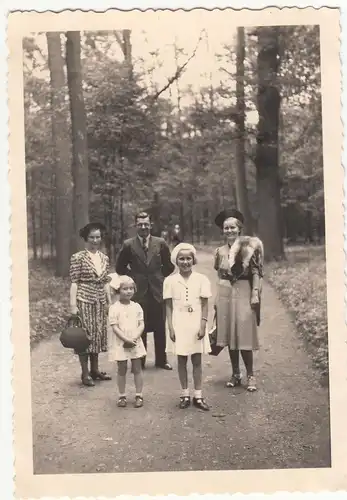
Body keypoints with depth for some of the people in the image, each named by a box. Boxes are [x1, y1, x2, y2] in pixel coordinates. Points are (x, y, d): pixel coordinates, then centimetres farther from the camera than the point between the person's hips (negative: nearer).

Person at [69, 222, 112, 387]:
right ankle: (85, 373, 11)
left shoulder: (104, 258, 9)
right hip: (84, 300, -5)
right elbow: (74, 282, -9)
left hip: (100, 302, 6)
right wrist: (73, 305, -14)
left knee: (98, 334, 11)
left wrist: (110, 302, 11)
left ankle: (95, 369, 24)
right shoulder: (78, 258, -7)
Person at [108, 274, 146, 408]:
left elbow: (141, 324, -1)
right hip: (120, 344, -3)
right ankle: (122, 396, 20)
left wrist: (134, 338, -16)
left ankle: (139, 395, 17)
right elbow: (115, 327, -12)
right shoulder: (114, 308, -9)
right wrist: (126, 339, -19)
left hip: (135, 343, 3)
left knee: (137, 369, 8)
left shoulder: (136, 306, 1)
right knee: (122, 370, 9)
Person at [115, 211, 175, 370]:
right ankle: (139, 361, 17)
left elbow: (169, 266, 13)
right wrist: (132, 278, 4)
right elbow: (120, 267, 8)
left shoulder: (160, 243, 1)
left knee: (160, 328, 9)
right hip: (138, 292, -1)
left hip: (157, 291, 1)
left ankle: (161, 360, 22)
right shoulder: (128, 245, -3)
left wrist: (159, 277, 7)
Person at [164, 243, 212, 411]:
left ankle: (198, 396, 15)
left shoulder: (201, 279, -3)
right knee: (181, 360, 9)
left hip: (196, 325, 0)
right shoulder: (170, 280, -2)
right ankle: (185, 394, 20)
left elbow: (205, 305, -1)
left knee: (197, 361, 6)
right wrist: (170, 327, -5)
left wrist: (203, 326, -8)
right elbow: (168, 306, 0)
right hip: (179, 325, 1)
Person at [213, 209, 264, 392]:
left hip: (243, 293, -4)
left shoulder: (248, 247, -5)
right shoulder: (220, 251, 9)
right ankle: (235, 374, 19)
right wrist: (217, 298, 12)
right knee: (229, 334, 8)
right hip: (225, 294, 5)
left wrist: (255, 294, -15)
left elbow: (256, 272, -8)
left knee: (244, 334, -4)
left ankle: (250, 375, 9)